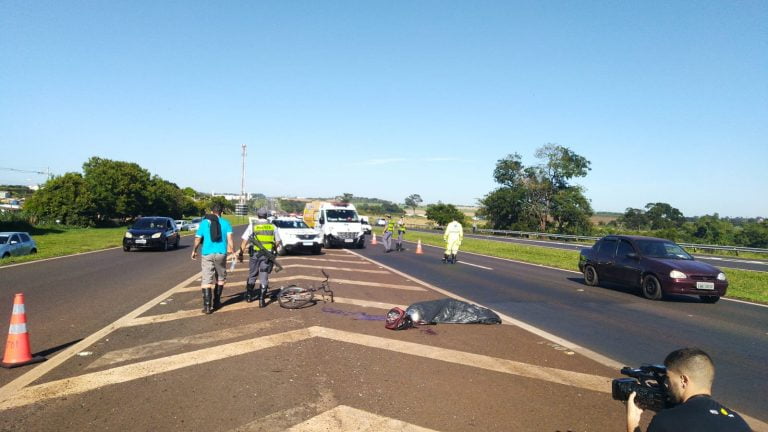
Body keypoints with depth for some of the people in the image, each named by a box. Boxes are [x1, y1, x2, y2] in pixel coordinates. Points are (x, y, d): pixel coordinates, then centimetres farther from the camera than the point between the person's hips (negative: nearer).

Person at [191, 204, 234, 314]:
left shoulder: (204, 223, 6)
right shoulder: (225, 223, 4)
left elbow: (198, 239, 7)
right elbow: (229, 239, -6)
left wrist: (194, 251, 22)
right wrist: (232, 250, 0)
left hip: (207, 254, 0)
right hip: (221, 254, 0)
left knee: (206, 280, 1)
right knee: (220, 278, 17)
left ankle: (207, 305, -7)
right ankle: (216, 302, 23)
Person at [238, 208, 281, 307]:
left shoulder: (252, 225, 0)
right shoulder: (272, 226, 4)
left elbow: (245, 240, -4)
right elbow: (277, 242, 9)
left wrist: (241, 252, 2)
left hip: (255, 254, 0)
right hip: (268, 254, 0)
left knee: (252, 275, 17)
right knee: (264, 277, 4)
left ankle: (248, 296, 30)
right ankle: (261, 299, -1)